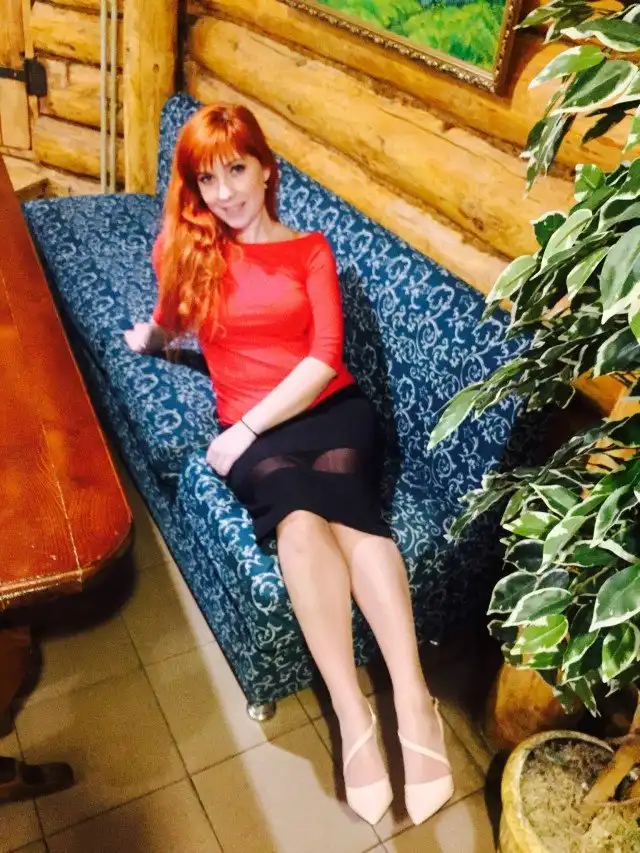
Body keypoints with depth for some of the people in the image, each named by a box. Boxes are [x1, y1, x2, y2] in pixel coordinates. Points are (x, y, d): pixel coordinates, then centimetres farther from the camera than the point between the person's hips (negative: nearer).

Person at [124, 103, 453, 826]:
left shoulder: (310, 249, 8)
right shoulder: (185, 247, 12)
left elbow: (325, 358, -4)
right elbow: (167, 323, 35)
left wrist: (246, 429, -11)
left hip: (330, 406, 0)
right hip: (247, 426, 0)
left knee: (339, 501, -33)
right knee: (299, 515, -33)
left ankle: (413, 699, -38)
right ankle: (350, 709, -35)